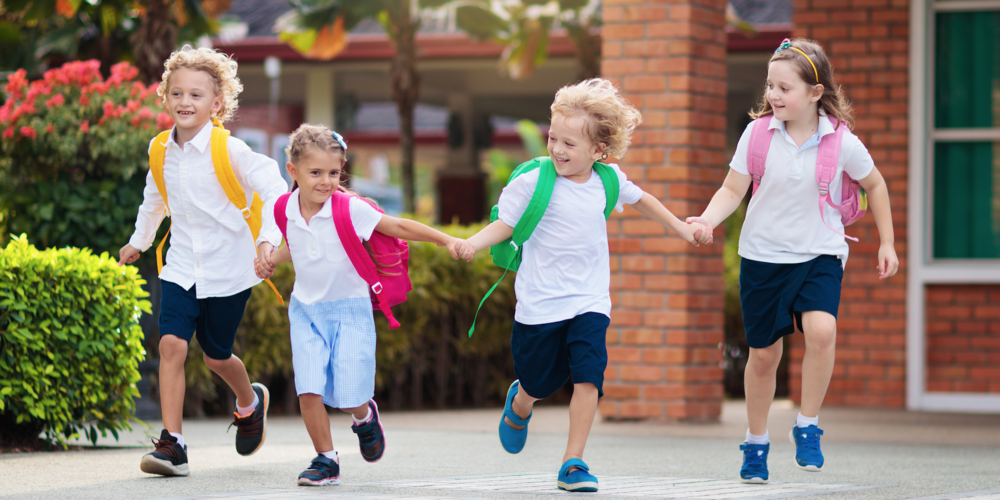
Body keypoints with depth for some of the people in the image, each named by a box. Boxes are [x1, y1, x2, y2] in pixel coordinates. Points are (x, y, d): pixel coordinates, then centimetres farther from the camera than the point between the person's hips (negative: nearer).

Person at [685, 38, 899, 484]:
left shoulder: (842, 142, -10)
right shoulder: (758, 133, -8)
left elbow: (874, 184, 7)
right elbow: (733, 190, -2)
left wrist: (887, 242, 10)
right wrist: (707, 220, -21)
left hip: (819, 254, -1)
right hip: (763, 255, 1)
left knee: (821, 330, -27)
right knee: (763, 354, 9)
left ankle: (807, 426, -7)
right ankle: (756, 443, 30)